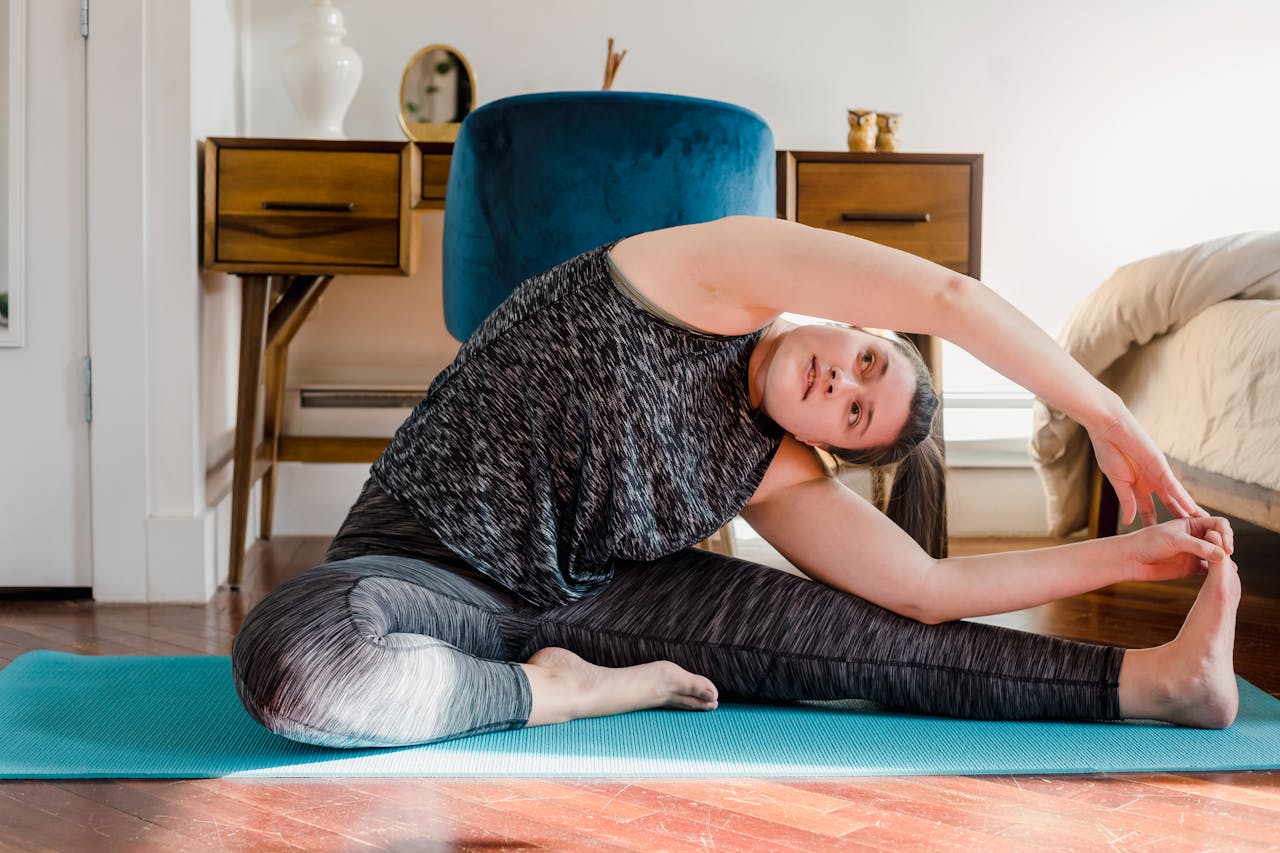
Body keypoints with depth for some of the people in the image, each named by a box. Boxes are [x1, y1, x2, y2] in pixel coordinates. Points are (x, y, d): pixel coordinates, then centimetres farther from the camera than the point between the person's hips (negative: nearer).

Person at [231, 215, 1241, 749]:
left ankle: (1147, 678, -5)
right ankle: (562, 694, -20)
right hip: (428, 561, -5)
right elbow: (949, 298, -17)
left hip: (581, 599, 6)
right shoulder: (729, 268, -12)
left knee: (839, 627, -9)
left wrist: (1134, 553, 6)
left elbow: (927, 587, 1)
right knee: (295, 663, -42)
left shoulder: (773, 474, 4)